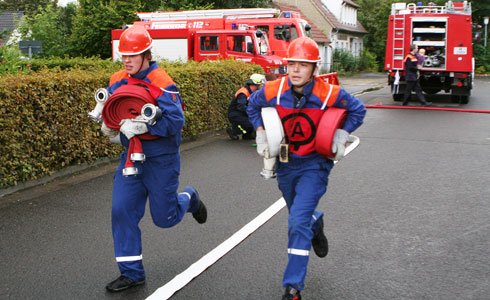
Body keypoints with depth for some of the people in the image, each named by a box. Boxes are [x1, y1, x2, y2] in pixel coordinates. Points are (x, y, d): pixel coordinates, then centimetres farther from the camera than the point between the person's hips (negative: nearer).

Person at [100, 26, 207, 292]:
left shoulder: (162, 83, -17)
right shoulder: (117, 81, 3)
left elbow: (176, 120, -25)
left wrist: (143, 125, -34)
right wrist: (107, 124, -5)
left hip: (161, 159, -6)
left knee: (164, 218, 6)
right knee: (122, 211, -1)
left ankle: (189, 199, 41)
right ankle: (131, 272, 12)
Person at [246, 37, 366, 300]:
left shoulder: (329, 94, -21)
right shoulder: (272, 91, -14)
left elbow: (357, 110, -2)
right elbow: (253, 106, 8)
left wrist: (342, 135, -12)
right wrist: (260, 134, -2)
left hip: (314, 164, -4)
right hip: (285, 162, 4)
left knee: (298, 222, -15)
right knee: (299, 216, 23)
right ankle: (316, 225, 61)